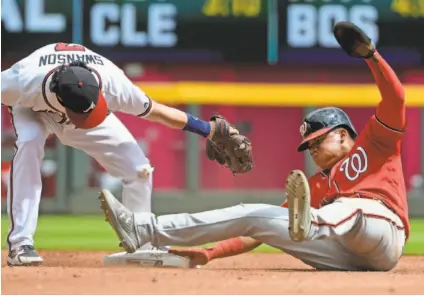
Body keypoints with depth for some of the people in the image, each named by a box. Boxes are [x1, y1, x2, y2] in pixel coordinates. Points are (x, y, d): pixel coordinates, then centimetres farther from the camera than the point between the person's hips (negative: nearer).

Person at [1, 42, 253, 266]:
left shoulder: (113, 83, -39)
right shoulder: (25, 82, -45)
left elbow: (156, 112, -24)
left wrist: (212, 131, -16)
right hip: (33, 110, -2)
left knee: (139, 169, -9)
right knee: (28, 143, -35)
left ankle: (140, 247, 12)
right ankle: (21, 244, -31)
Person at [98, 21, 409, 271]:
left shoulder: (373, 143, 22)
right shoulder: (316, 185, 33)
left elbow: (395, 97, 6)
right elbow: (263, 228, 25)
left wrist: (369, 54, -9)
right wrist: (210, 252, 13)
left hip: (381, 232, -5)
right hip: (345, 256, 5)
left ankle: (309, 222, -72)